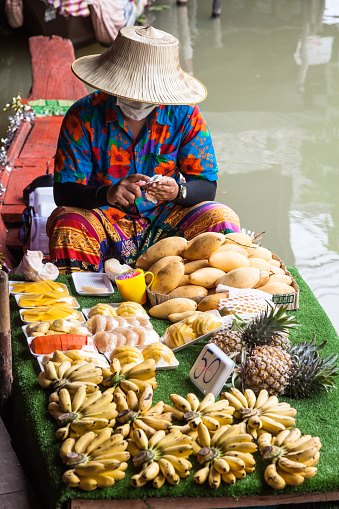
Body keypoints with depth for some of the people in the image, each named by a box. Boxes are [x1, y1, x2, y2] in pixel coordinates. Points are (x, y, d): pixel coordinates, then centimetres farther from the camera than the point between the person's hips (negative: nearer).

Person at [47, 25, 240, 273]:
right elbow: (64, 192, -13)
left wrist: (178, 192, -29)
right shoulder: (83, 116, -10)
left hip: (164, 220, 2)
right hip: (104, 220, -2)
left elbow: (207, 186, -5)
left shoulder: (184, 115, -5)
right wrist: (106, 194, -34)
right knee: (67, 224, -33)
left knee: (221, 219, -23)